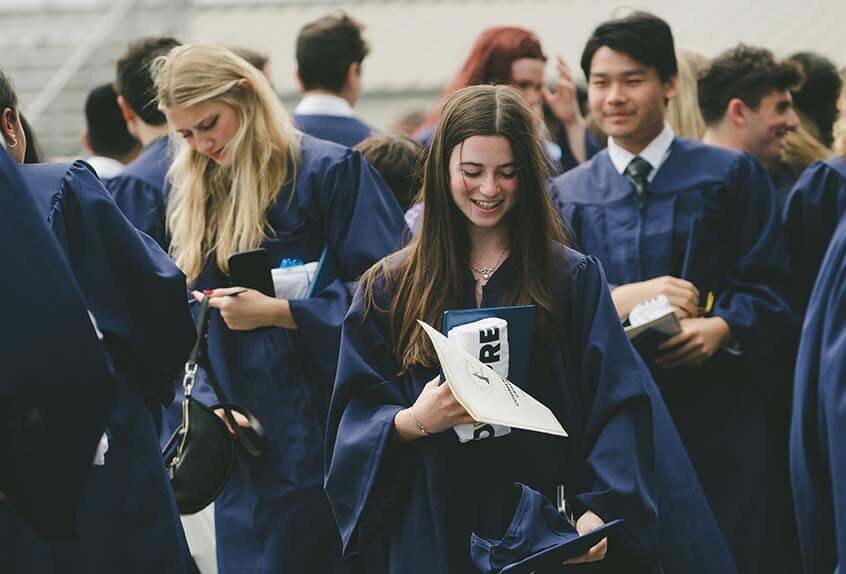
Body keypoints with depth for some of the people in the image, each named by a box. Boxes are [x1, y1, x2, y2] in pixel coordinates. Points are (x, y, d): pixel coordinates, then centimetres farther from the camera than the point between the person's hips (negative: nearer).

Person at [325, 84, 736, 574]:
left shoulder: (574, 280, 0)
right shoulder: (390, 289, 2)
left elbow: (619, 409, -8)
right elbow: (358, 416, -1)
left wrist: (598, 513, -22)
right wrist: (412, 422, -22)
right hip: (436, 534, 1)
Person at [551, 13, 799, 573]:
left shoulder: (731, 175, 7)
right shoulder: (566, 195, 12)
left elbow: (771, 290, 1)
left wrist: (721, 327, -18)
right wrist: (622, 299, -14)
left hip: (721, 415, -1)